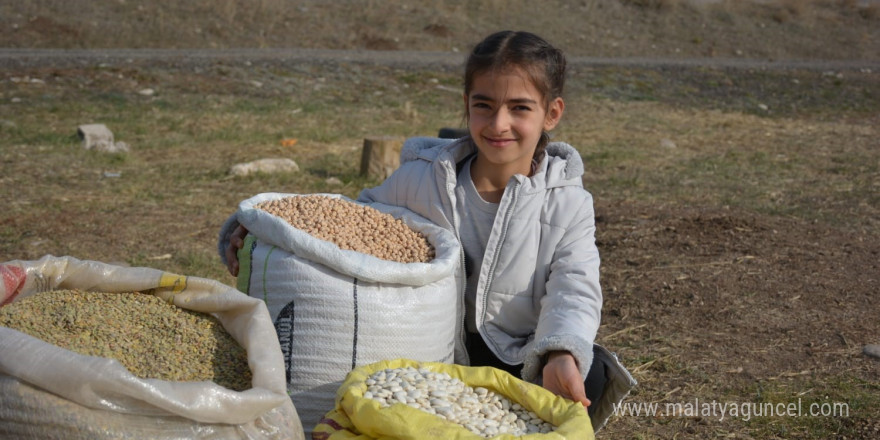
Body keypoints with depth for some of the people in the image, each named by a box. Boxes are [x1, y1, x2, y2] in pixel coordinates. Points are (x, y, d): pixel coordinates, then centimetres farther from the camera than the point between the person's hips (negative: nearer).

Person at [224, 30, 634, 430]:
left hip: (518, 355, 0)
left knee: (589, 377, -29)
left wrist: (561, 355, -38)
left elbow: (573, 292, -14)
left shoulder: (569, 203, -5)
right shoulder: (420, 181, -4)